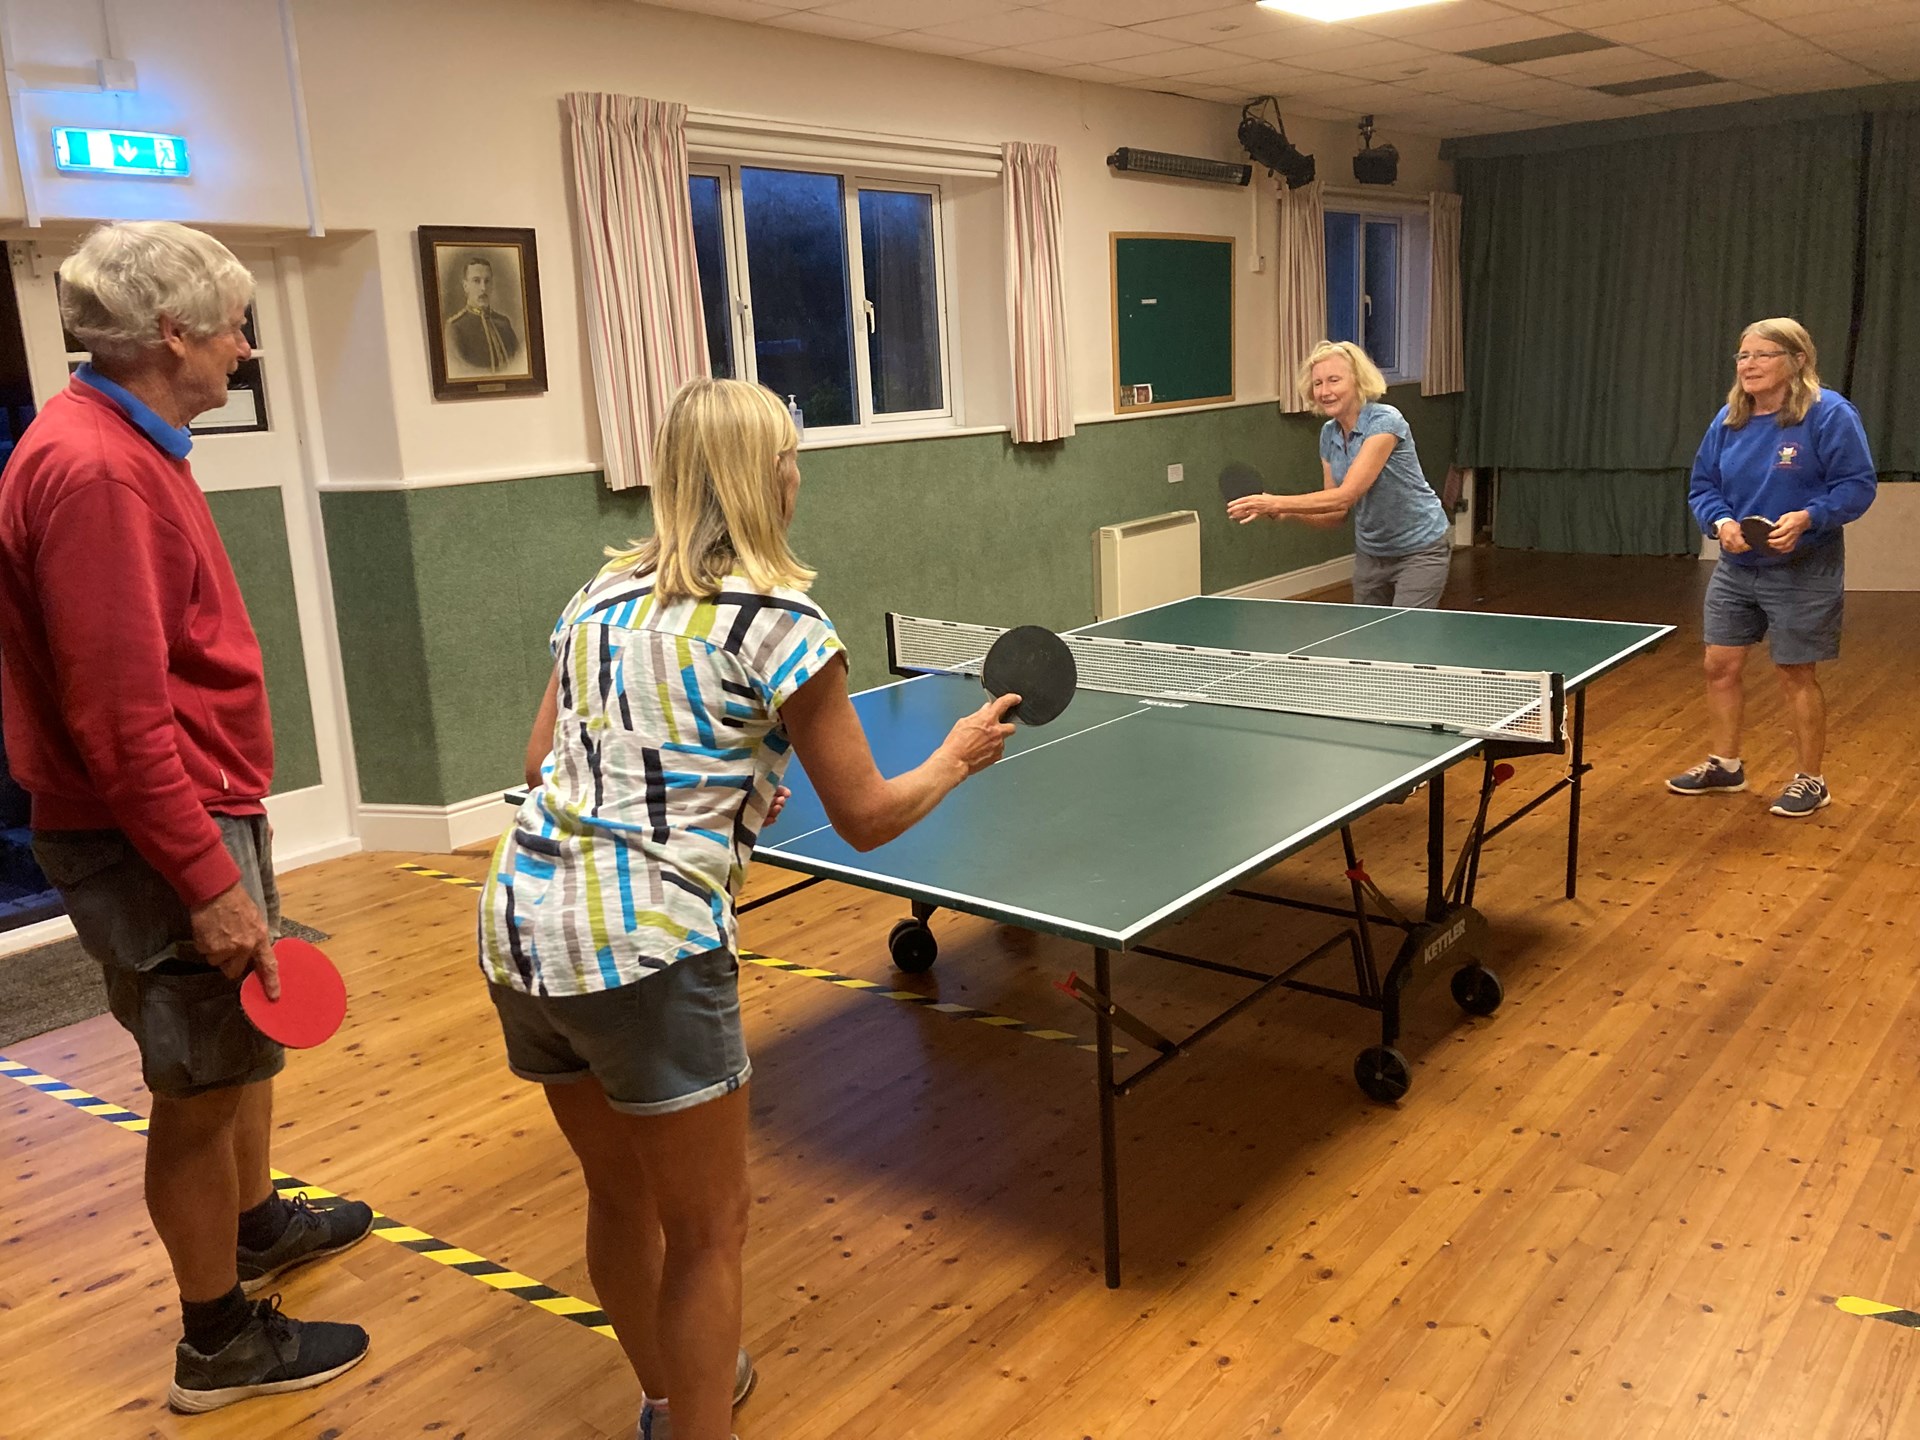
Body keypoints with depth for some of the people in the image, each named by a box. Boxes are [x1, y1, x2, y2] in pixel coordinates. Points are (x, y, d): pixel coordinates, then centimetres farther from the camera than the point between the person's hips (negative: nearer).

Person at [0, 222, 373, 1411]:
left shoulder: (128, 445, 10)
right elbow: (118, 716, -26)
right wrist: (208, 883, -24)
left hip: (204, 811, 10)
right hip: (160, 838, -10)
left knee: (246, 1039, 25)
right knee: (202, 1084, 4)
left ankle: (259, 1225, 46)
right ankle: (223, 1342, 22)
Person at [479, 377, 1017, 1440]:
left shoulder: (602, 596, 11)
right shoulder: (776, 623, -8)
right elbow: (867, 819, -3)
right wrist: (958, 755, 14)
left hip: (518, 928, 8)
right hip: (645, 951, -8)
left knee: (620, 1195, 27)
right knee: (708, 1232, 12)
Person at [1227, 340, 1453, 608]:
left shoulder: (1385, 421, -22)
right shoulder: (1329, 435, 0)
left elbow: (1346, 496, -31)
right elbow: (1336, 514, 2)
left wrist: (1276, 503, -35)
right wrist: (1286, 512, -15)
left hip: (1419, 552, -7)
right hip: (1370, 553, 7)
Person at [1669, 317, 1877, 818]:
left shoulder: (1829, 415, -13)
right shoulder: (1729, 420, 3)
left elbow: (1856, 486, -13)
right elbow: (1703, 486, 7)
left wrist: (1806, 518, -28)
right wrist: (1720, 522, -12)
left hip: (1802, 573, -5)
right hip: (1736, 569, 6)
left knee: (1795, 674, 3)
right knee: (1720, 666, 8)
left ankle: (1810, 781, 20)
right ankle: (1724, 766, 26)